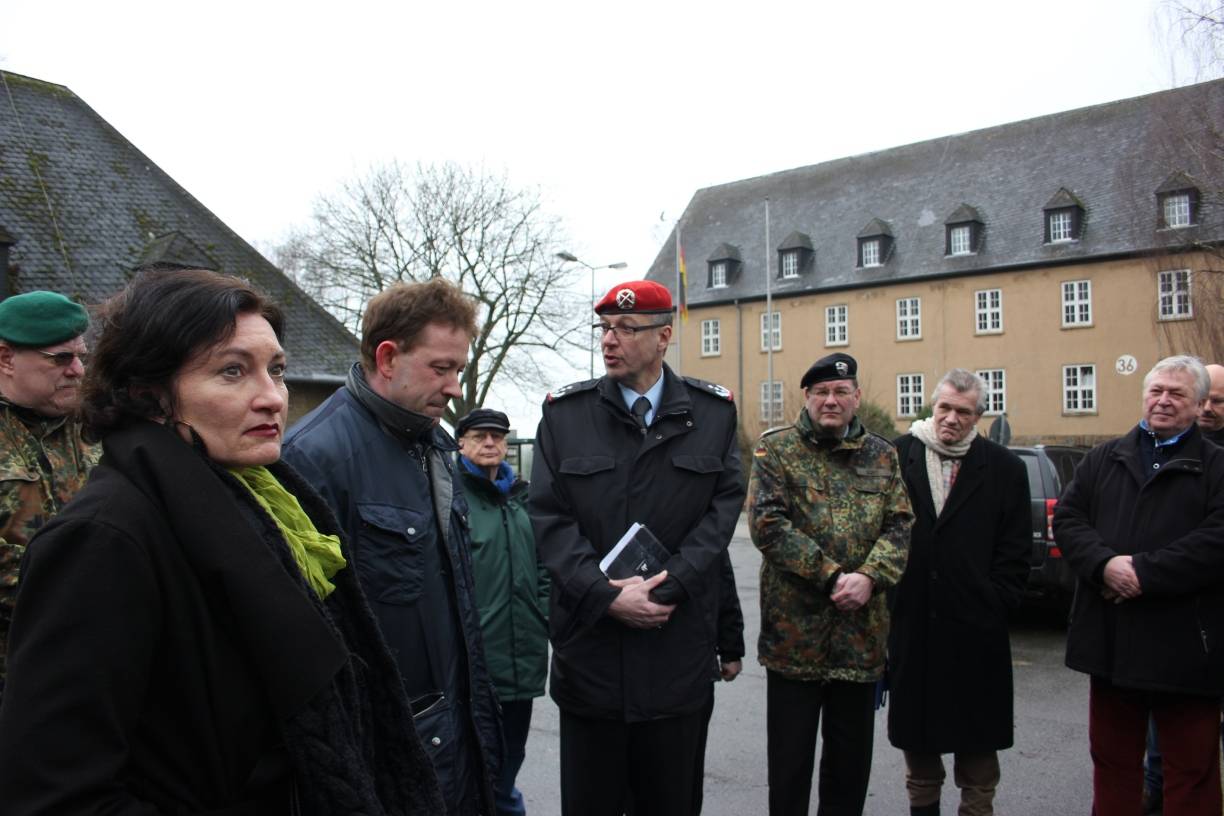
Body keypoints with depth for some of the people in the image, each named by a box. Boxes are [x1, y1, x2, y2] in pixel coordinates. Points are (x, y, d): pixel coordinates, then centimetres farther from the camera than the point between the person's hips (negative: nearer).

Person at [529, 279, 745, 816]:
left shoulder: (714, 411, 3)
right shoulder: (564, 413, 1)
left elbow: (723, 508, -2)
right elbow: (550, 518, -4)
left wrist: (668, 587, -14)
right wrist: (607, 597, -14)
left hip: (679, 646, 1)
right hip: (589, 643, 0)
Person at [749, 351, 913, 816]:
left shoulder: (881, 455, 9)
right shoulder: (776, 450, -2)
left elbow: (899, 526, 3)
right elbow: (767, 524, -12)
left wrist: (870, 578, -15)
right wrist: (832, 577, -17)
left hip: (862, 633, 4)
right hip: (794, 630, -3)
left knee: (852, 757, 16)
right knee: (789, 757, 9)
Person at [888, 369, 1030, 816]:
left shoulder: (1004, 468, 3)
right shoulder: (897, 456, 1)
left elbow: (1015, 549, 4)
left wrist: (994, 603, -3)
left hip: (974, 629, 0)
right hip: (911, 624, 1)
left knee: (977, 739, 9)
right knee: (916, 737, 15)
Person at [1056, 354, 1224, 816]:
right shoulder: (1103, 460, 11)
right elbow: (1066, 519, 2)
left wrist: (1142, 572, -18)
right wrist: (1105, 564, -15)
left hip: (1184, 647, -3)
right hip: (1111, 641, 4)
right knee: (1112, 761, 16)